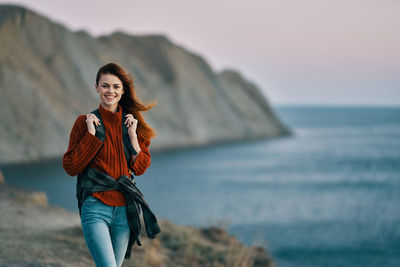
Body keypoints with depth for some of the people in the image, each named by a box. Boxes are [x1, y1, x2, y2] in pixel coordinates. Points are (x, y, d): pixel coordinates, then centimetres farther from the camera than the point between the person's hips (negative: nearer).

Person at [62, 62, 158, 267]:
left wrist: (132, 135, -3)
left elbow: (140, 168, 7)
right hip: (96, 208, -4)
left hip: (124, 208, 4)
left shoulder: (132, 122, 10)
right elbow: (70, 167, -5)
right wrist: (91, 134, -11)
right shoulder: (85, 122, 0)